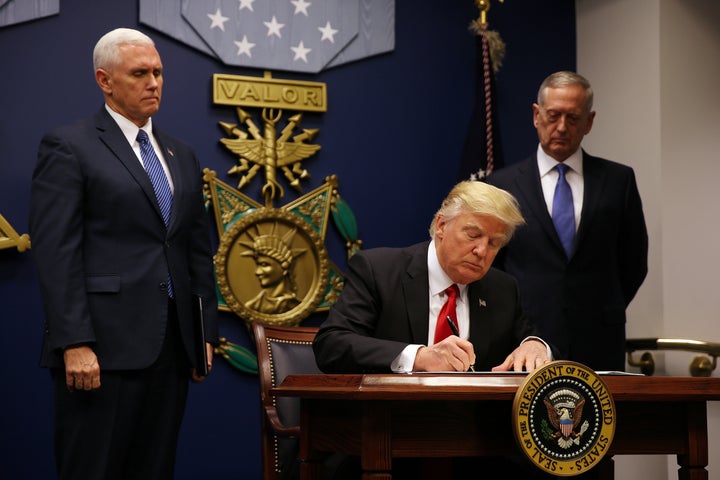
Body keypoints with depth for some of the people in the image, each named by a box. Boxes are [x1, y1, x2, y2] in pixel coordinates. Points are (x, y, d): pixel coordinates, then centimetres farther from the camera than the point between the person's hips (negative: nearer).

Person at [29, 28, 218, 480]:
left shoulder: (182, 155, 18)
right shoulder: (68, 147, -2)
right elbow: (56, 254, -10)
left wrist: (206, 333, 11)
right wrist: (75, 344, -17)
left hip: (171, 347, 6)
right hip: (103, 347, -6)